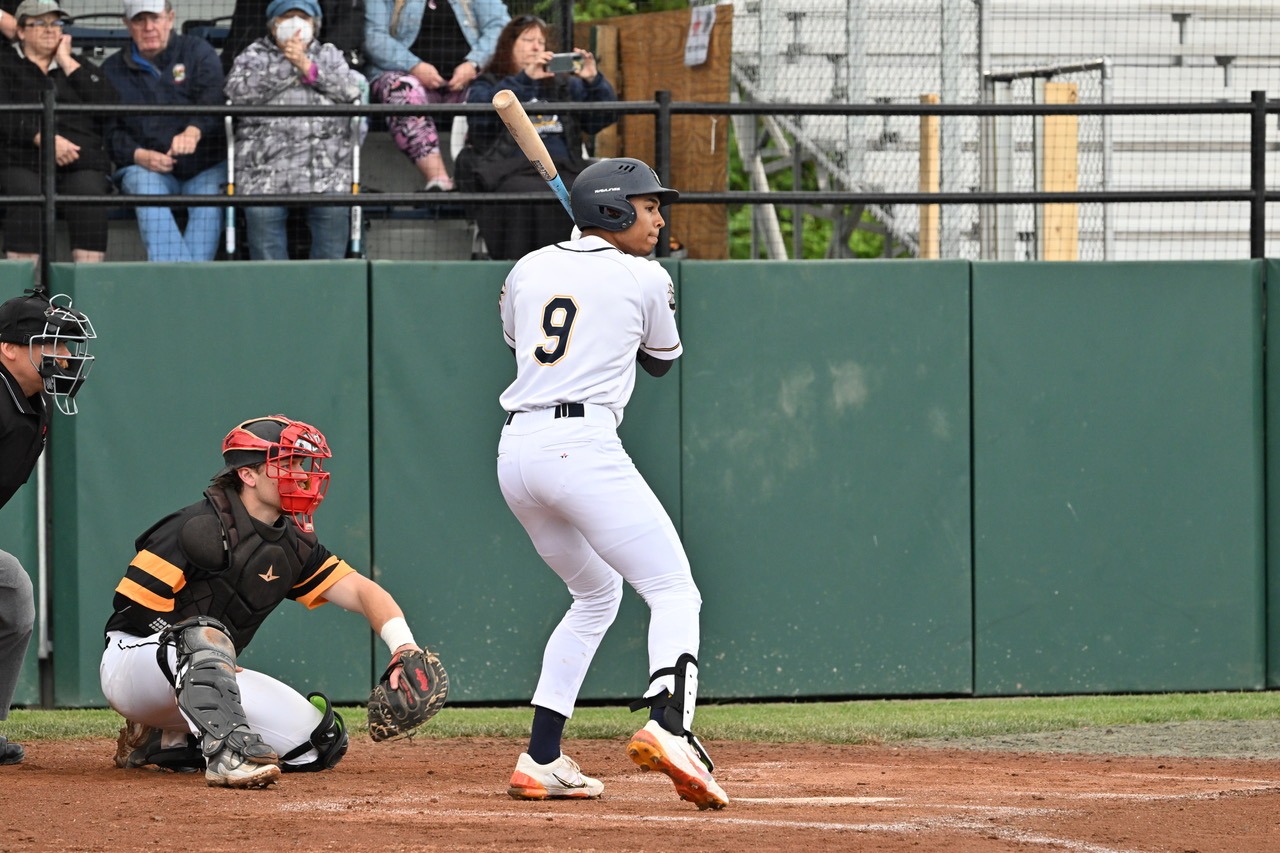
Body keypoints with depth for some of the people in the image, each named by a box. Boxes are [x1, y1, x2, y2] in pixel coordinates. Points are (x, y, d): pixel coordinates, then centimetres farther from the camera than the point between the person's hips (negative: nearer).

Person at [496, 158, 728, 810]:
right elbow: (661, 361, 19)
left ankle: (541, 758, 17)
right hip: (584, 447, -7)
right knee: (674, 592, -7)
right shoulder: (645, 279, 2)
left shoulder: (529, 269, 16)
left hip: (517, 452, 7)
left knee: (596, 596, 25)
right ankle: (668, 726, -36)